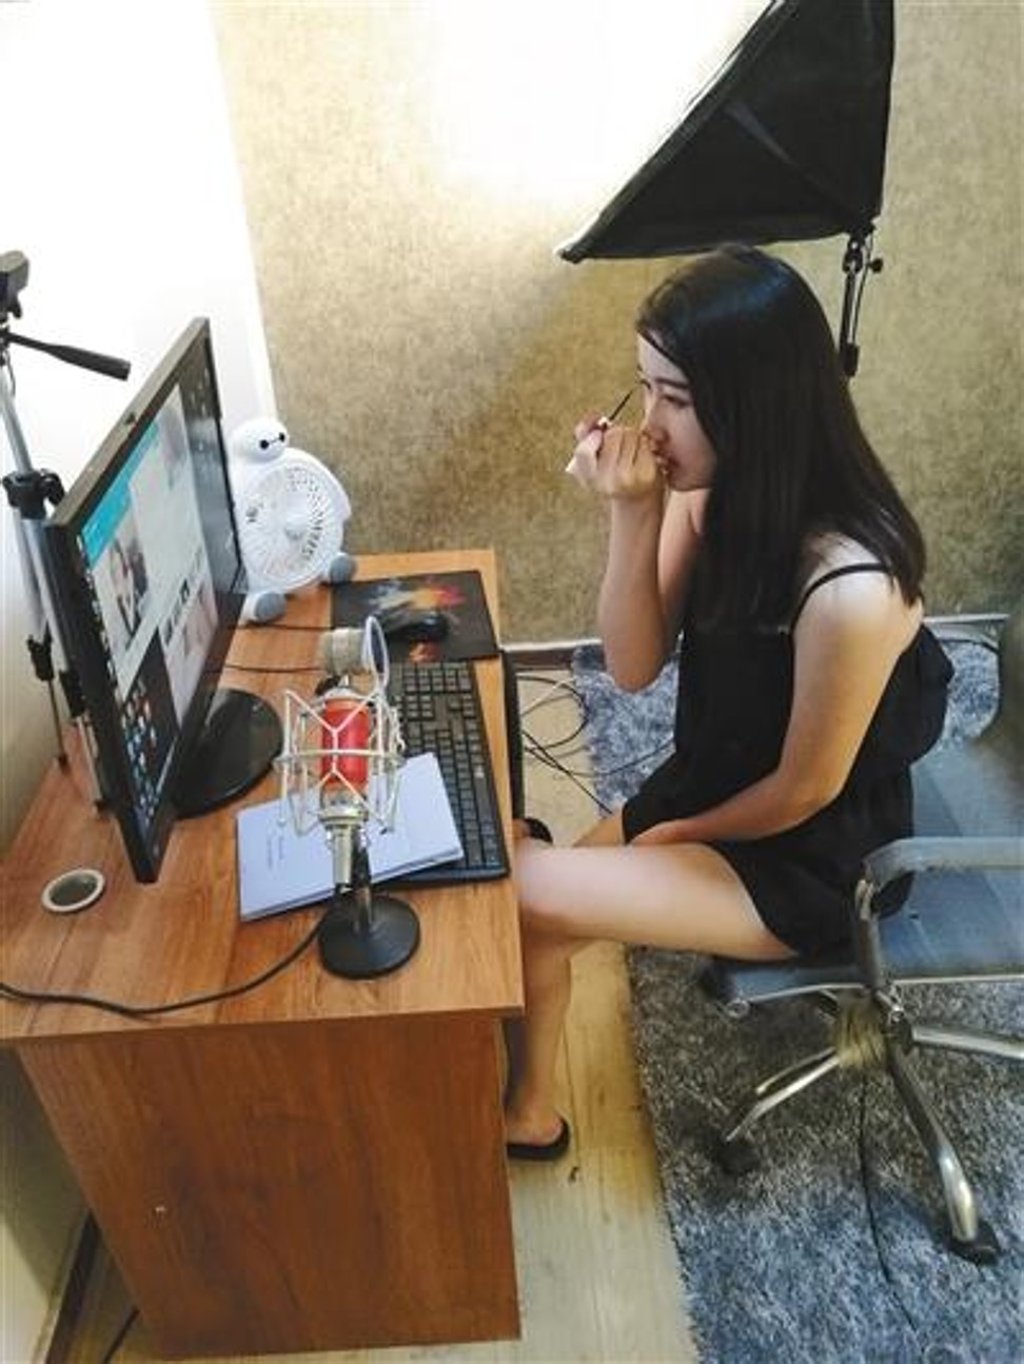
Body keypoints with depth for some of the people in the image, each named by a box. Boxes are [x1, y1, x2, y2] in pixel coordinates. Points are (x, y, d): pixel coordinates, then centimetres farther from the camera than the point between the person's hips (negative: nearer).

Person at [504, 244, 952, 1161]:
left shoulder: (849, 586, -34)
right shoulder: (714, 493, -11)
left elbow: (805, 788, -21)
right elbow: (633, 666, -8)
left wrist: (679, 836, -4)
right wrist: (631, 517, -22)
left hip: (815, 859, -7)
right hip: (709, 784, 7)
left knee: (523, 891, -14)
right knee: (533, 906, -1)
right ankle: (527, 1111, 26)